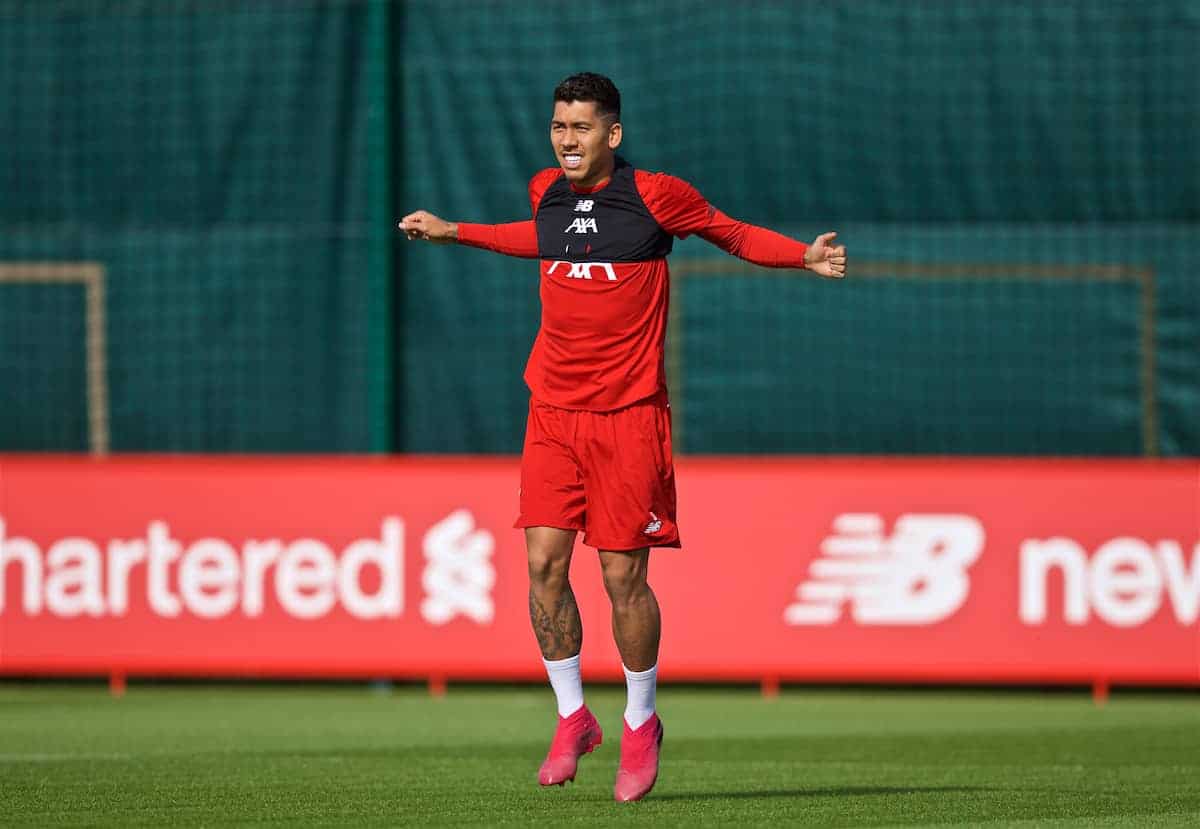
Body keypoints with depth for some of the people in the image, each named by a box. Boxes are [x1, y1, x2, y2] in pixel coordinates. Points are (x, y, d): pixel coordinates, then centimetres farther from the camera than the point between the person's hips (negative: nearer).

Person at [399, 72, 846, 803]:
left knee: (623, 575, -4)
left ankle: (641, 723, 17)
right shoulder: (546, 195, 6)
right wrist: (454, 232, 34)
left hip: (628, 414, -4)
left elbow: (735, 234, 8)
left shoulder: (654, 195, -7)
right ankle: (573, 716, 11)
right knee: (544, 564, -5)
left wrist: (806, 256, -5)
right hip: (552, 412, 4)